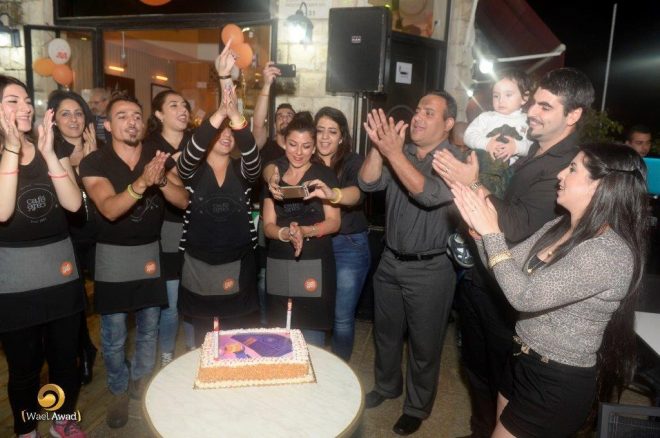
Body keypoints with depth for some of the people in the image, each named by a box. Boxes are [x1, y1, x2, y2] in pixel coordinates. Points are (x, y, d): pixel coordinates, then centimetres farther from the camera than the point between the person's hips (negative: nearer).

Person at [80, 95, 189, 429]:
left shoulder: (159, 156, -3)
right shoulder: (94, 162, -12)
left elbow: (183, 201, -11)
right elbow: (109, 209, -26)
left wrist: (161, 179, -31)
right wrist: (142, 182, -42)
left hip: (151, 251, 3)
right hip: (113, 255, -2)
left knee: (149, 328, 15)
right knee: (113, 334, 7)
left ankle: (141, 385, 36)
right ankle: (119, 392, 30)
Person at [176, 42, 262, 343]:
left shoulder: (243, 172, 2)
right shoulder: (192, 171, -2)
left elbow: (253, 156, -21)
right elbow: (190, 153, -25)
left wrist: (235, 114, -38)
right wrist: (220, 111, -38)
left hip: (238, 268, 1)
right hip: (199, 268, -1)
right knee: (204, 344, 11)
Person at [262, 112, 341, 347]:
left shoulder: (324, 174, 1)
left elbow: (334, 222, -3)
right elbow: (268, 226, 5)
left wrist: (305, 231, -20)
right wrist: (286, 233, -17)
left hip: (314, 266, -3)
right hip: (278, 266, 3)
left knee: (311, 342, -2)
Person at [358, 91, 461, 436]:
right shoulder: (400, 153, 2)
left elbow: (429, 195, -30)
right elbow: (368, 183, -8)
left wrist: (393, 153, -32)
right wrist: (379, 147, -22)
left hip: (430, 268, -5)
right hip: (391, 261, 5)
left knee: (423, 343, 12)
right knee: (386, 332, 22)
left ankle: (417, 407, 35)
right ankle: (386, 385, 47)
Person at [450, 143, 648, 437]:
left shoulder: (610, 253, -26)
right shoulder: (560, 227, 0)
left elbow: (525, 296, -30)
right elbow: (508, 266, 3)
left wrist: (492, 233, -25)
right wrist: (480, 228, -13)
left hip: (558, 384, -8)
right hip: (523, 362, 8)